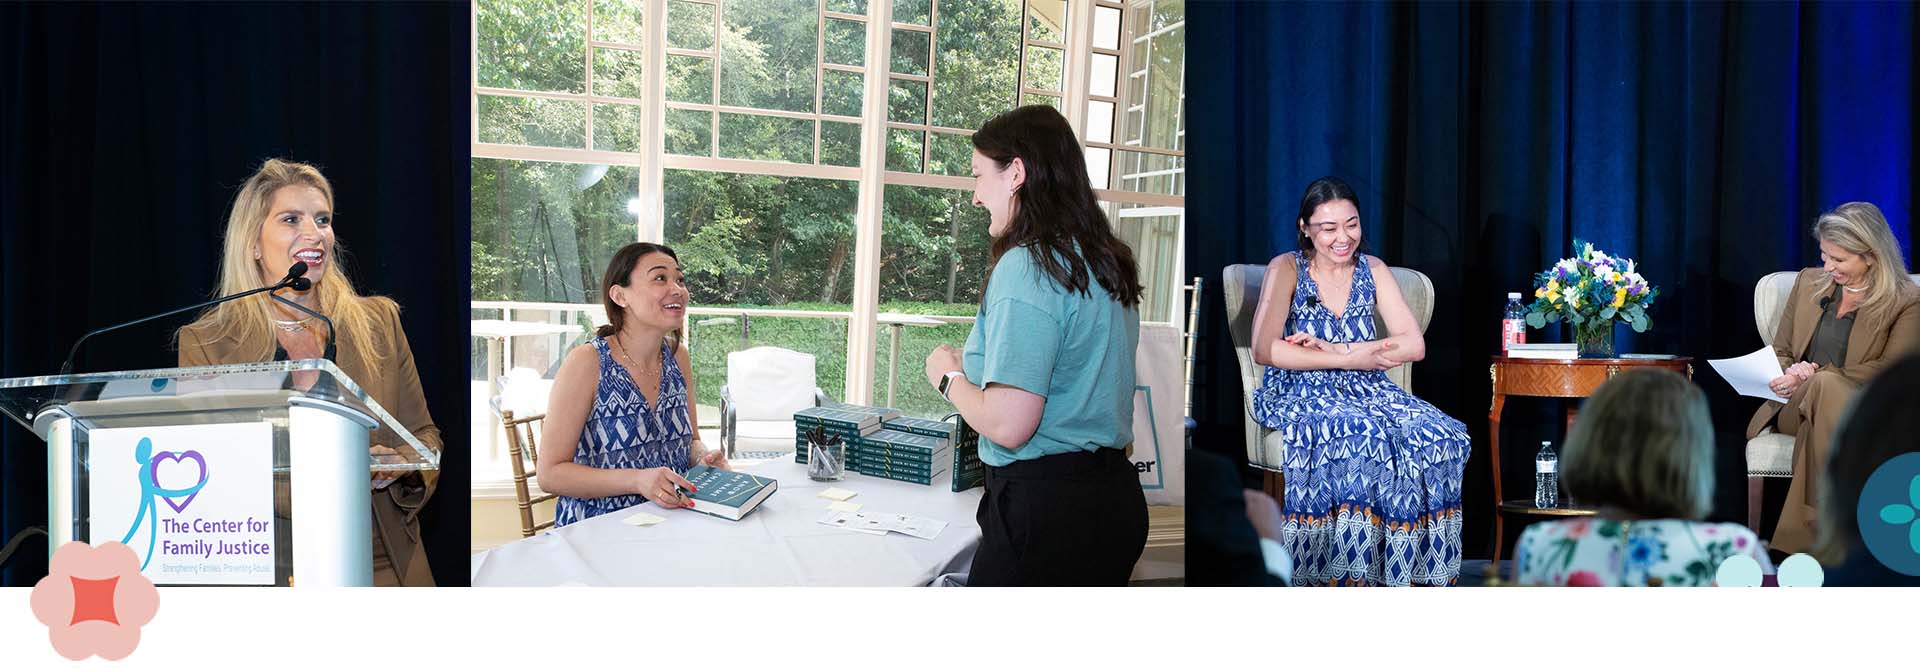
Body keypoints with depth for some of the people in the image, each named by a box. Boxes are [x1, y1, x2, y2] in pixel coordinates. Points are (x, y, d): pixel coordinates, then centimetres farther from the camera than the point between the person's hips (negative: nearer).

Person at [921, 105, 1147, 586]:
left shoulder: (1027, 267, -17)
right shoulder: (1108, 263, 9)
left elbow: (1008, 425, -23)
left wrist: (949, 375, -4)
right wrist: (974, 364, 24)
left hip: (1045, 510, -9)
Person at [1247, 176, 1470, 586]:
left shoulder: (1373, 270, 10)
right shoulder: (1287, 269, -2)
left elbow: (1414, 345, 0)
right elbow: (1264, 350, -15)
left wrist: (1336, 349, -14)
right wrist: (1352, 360, -17)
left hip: (1365, 390, 4)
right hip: (1298, 394, -4)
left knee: (1442, 437, -24)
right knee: (1365, 434, -36)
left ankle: (1412, 571, -16)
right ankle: (1346, 574, -27)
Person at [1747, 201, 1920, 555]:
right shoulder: (1809, 281, 16)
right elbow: (1779, 351, 21)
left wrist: (1816, 375, -16)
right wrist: (1788, 375, -4)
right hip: (1793, 409, 2)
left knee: (1826, 385, -40)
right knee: (1825, 386, -36)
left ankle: (1812, 536, -44)